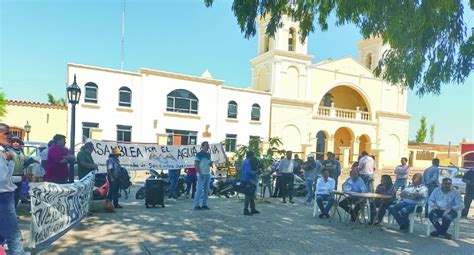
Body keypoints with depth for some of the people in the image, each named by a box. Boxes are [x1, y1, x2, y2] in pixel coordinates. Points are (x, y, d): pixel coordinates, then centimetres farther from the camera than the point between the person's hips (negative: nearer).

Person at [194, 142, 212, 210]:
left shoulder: (208, 154, 15)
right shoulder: (199, 154, -8)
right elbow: (196, 165, -12)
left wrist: (211, 163, 1)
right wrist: (200, 173, -18)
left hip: (208, 174, 8)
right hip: (202, 174, -8)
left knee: (206, 190, 10)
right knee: (199, 189, -7)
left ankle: (204, 204, 17)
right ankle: (196, 205, -1)